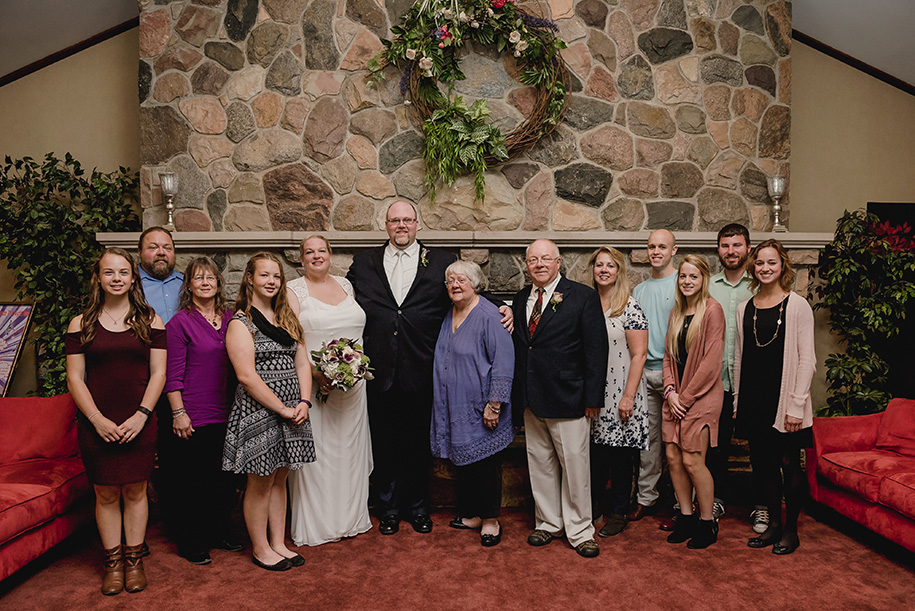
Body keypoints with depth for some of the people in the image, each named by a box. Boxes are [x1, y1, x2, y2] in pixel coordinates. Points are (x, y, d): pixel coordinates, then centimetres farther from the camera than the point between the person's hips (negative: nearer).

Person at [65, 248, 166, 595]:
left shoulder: (150, 322, 5)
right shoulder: (81, 324, 5)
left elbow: (158, 374, 1)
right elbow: (75, 378, 1)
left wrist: (141, 415, -10)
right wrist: (98, 419, -10)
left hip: (140, 423, 0)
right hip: (96, 425, 0)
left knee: (135, 492, 6)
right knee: (106, 494, 6)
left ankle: (134, 559, 20)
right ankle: (113, 562, 20)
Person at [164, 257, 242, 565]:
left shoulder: (230, 319, 9)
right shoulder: (179, 322, -6)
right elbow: (173, 375, -8)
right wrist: (178, 413, -12)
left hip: (227, 415, 5)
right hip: (194, 418, -5)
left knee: (226, 477, 14)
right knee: (193, 481, 5)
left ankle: (220, 533, 32)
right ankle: (191, 542, 21)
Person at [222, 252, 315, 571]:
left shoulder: (288, 319, 12)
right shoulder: (241, 323, -9)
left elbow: (302, 364, 10)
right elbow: (247, 376, -17)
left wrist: (303, 402, -4)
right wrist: (283, 409, -16)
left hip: (291, 410, 6)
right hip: (258, 411, -6)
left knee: (279, 479, 15)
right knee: (260, 482, 6)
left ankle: (279, 543, 27)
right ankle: (261, 549, 21)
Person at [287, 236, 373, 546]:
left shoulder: (345, 285, 13)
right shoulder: (293, 291, -1)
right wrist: (315, 372, -20)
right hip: (311, 382, -4)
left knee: (349, 448, 11)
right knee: (314, 451, 0)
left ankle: (350, 517, 25)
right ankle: (314, 523, 13)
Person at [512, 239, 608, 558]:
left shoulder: (583, 296, -5)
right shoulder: (520, 299, 11)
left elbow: (596, 349, -7)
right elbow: (517, 346, 12)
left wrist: (593, 397, -11)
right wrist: (517, 394, 6)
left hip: (568, 398, -5)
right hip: (531, 400, 5)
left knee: (574, 464, 3)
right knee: (540, 463, 14)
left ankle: (579, 530, 20)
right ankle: (548, 523, 30)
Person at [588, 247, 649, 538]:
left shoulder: (630, 307, -8)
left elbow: (639, 354, -10)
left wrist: (628, 396, -14)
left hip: (620, 396, -4)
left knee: (620, 454, 6)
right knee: (594, 452, 12)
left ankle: (619, 511, 21)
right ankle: (596, 503, 29)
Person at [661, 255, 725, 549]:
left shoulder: (712, 310, -9)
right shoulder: (676, 313, 14)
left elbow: (711, 361, -14)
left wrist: (686, 396, -12)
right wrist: (670, 391, -1)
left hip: (701, 396, -7)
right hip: (676, 397, 7)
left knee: (692, 461, -5)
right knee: (673, 457, 6)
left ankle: (707, 523, 12)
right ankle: (686, 518, 20)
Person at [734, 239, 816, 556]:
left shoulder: (797, 305, -3)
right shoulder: (745, 308, 9)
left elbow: (806, 360, -7)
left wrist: (796, 406, -12)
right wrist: (738, 401, 9)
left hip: (784, 400, -4)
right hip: (753, 399, 4)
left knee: (789, 464, 4)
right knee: (762, 465, 10)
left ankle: (791, 529, 20)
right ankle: (774, 523, 26)